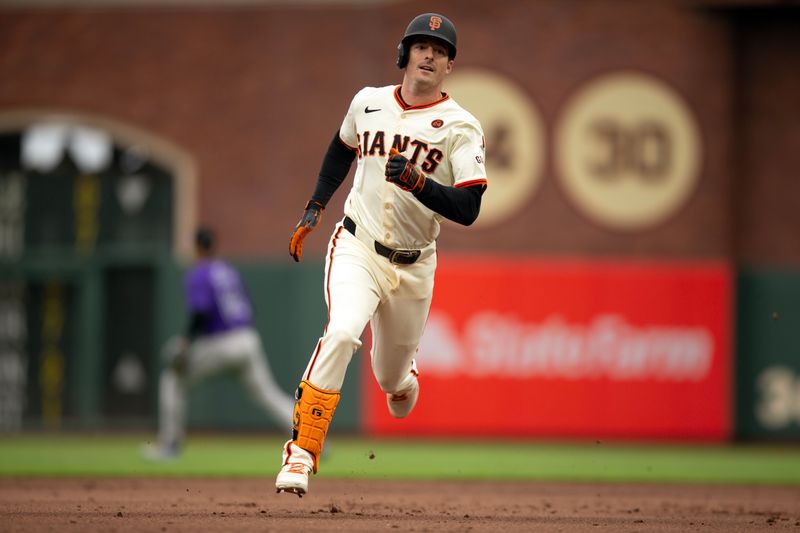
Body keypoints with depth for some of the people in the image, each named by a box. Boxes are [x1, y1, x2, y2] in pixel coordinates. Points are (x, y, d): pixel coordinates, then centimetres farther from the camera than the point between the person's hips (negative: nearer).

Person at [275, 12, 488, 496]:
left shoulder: (461, 127, -9)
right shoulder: (368, 103, 1)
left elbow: (468, 210, -18)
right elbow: (342, 150, 24)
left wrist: (418, 182, -32)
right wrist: (314, 210, 18)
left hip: (413, 267, 0)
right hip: (356, 250, 0)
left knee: (392, 377, 13)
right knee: (342, 332, -29)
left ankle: (404, 378, 54)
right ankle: (302, 452, -28)